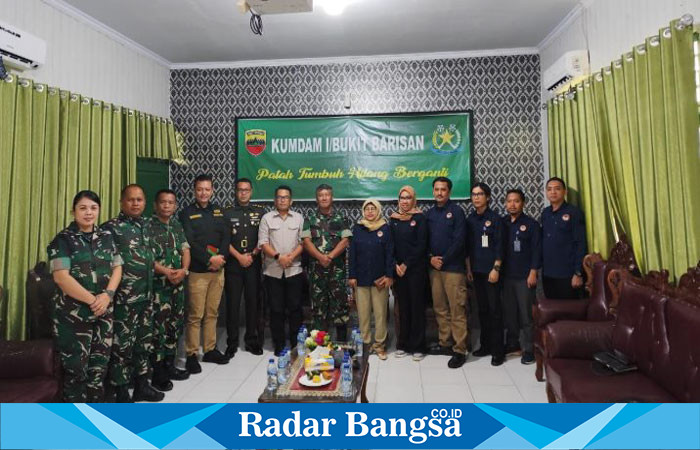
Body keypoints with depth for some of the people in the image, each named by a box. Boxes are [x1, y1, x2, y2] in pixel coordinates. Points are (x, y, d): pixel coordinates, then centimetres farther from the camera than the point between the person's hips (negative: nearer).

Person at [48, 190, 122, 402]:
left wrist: (107, 294, -11)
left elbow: (117, 268, 6)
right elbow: (61, 276, -14)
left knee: (99, 364, 11)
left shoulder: (106, 237, 9)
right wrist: (92, 300, -18)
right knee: (76, 367, 3)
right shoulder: (63, 239, -6)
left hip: (103, 312, 4)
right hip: (72, 314, -4)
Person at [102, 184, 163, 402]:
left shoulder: (146, 226, 12)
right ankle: (121, 394, 15)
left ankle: (142, 384, 29)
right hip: (124, 298, -7)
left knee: (144, 341, 15)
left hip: (146, 296, 7)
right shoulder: (111, 228, -10)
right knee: (122, 345, 2)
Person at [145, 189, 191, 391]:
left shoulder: (177, 225, 12)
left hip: (178, 283, 7)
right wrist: (166, 272, -21)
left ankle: (169, 365, 26)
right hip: (158, 284, -6)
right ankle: (157, 373, 8)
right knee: (159, 327, -3)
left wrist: (183, 270, -9)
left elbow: (185, 249, 8)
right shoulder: (148, 226, -8)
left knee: (176, 324, 13)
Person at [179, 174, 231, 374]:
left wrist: (220, 257, -10)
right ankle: (191, 355, 9)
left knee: (212, 313, 11)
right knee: (195, 315, -2)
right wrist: (209, 259, -16)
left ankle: (210, 350, 22)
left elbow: (226, 236, 6)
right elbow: (189, 242, -11)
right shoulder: (187, 213, 0)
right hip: (197, 271, -4)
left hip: (218, 270, 4)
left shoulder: (218, 211, 13)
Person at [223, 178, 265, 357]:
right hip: (233, 264, -1)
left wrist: (252, 255, -7)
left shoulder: (260, 213, 7)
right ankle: (232, 343, 12)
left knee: (254, 302, 6)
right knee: (232, 303, 2)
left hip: (254, 264, 1)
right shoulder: (227, 213, 4)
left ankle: (251, 340, 18)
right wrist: (239, 256, -9)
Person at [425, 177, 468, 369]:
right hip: (434, 267, 6)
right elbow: (425, 239, 13)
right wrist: (430, 258, -3)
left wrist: (443, 260, -10)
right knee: (440, 308, 11)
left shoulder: (456, 211, -3)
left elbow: (459, 240, -10)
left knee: (457, 309, -4)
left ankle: (460, 351, 1)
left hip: (453, 267, -5)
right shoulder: (429, 213, 14)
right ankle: (445, 343, 23)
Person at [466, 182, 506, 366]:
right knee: (482, 308, 12)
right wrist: (468, 268, 8)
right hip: (476, 271, 5)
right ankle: (485, 345, 23)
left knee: (494, 309, -1)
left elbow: (499, 246, -9)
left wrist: (496, 269, -14)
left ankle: (498, 350, 7)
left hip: (491, 270, -5)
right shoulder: (470, 219, 9)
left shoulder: (495, 218, -5)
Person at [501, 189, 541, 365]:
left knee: (526, 314, 1)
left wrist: (533, 272, -13)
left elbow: (536, 250, -7)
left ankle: (528, 349, 10)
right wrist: (498, 270, 4)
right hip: (507, 275, 4)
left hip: (524, 276, -4)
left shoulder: (531, 224, -3)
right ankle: (511, 342, 26)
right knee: (509, 312, 11)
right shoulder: (502, 223, 7)